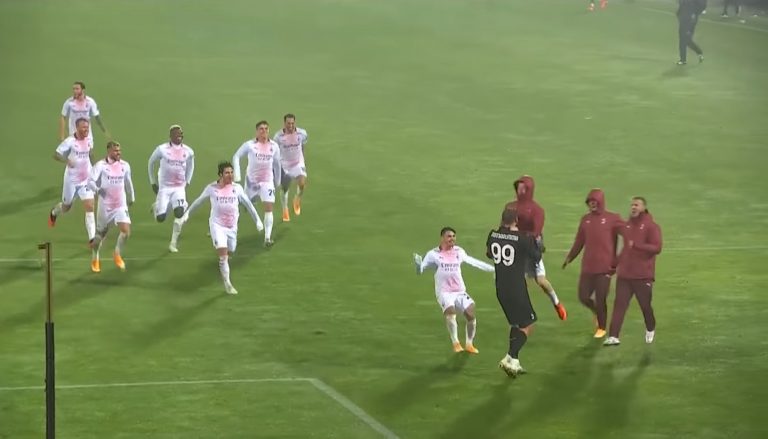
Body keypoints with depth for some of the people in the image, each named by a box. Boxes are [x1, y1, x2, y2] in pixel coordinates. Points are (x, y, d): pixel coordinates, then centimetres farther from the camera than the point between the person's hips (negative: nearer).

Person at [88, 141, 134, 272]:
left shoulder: (125, 165, 3)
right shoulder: (101, 165, -10)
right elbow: (90, 181, -18)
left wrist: (131, 197, 30)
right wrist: (98, 189, -37)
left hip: (121, 206, 2)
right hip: (105, 206, -2)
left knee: (126, 231, -17)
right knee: (101, 234, 10)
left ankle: (117, 254, 9)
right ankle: (94, 259, 34)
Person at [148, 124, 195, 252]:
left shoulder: (188, 152, -1)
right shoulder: (162, 149, -9)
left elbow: (190, 167, 18)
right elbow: (151, 163, 6)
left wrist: (187, 182, 12)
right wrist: (153, 182, 6)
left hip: (179, 188, 1)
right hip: (164, 187, -1)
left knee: (179, 213, -20)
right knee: (160, 218, -3)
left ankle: (173, 243, -5)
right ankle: (156, 206, 35)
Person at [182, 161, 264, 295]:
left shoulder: (237, 188, -1)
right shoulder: (212, 188, -5)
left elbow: (248, 204, 8)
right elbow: (199, 201, 10)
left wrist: (257, 220, 7)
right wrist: (187, 213, 15)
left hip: (232, 226, 3)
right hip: (217, 225, -3)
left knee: (229, 253, 15)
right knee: (223, 256, -14)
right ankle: (227, 284, -6)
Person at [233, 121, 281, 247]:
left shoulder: (274, 146, 0)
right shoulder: (250, 145, -8)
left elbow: (277, 164, 13)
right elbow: (236, 157, -1)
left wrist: (277, 180, 19)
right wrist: (237, 175, -10)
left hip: (268, 181, 1)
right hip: (251, 180, -1)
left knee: (269, 208, -13)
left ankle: (267, 238, -15)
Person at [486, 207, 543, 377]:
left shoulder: (493, 235, -2)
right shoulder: (523, 238, -18)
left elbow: (489, 253, 17)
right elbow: (536, 257, -4)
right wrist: (536, 242, 13)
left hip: (500, 288, 6)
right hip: (517, 289, -6)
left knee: (515, 323, 20)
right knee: (527, 325, 5)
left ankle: (514, 362, 20)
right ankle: (510, 358, -9)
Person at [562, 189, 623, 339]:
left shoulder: (612, 219, -3)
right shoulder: (585, 219, 10)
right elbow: (579, 241, 15)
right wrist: (569, 257, 9)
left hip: (605, 267, -4)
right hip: (587, 267, 4)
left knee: (600, 299, -2)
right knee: (583, 297, 4)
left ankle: (601, 328, 18)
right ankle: (598, 312, 35)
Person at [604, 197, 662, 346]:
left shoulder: (651, 226, -8)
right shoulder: (626, 226, 12)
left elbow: (657, 248, -17)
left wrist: (636, 245, -22)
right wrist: (617, 261, 18)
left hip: (643, 276, -5)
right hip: (624, 274, 5)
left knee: (645, 305, 9)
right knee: (619, 304, -6)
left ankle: (650, 329, 36)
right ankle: (613, 336, -12)